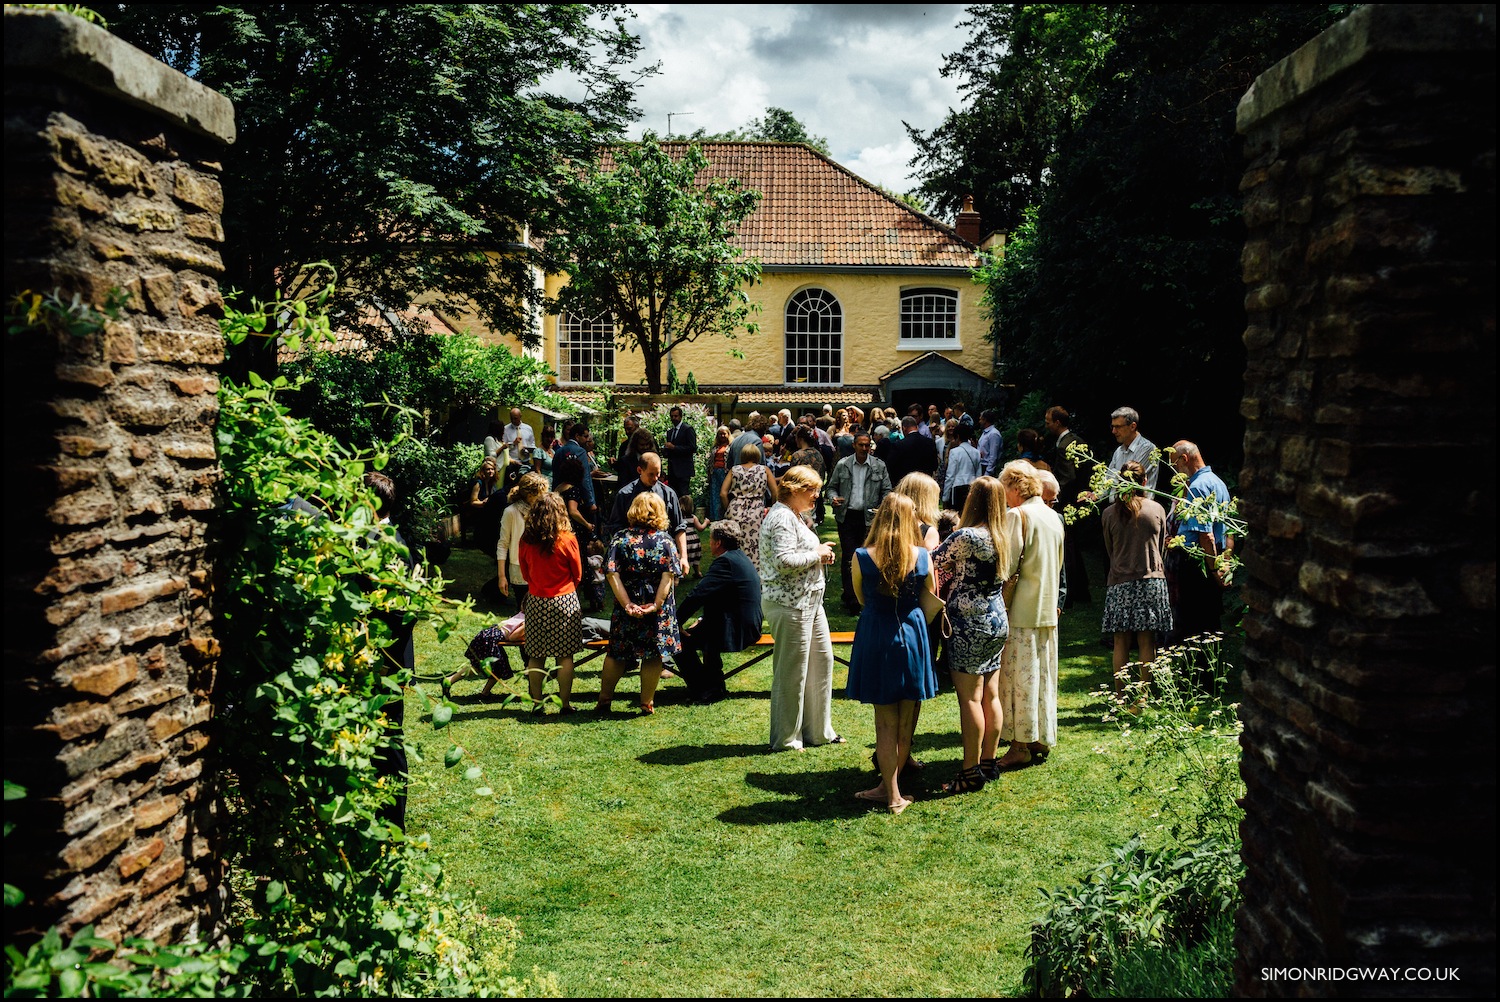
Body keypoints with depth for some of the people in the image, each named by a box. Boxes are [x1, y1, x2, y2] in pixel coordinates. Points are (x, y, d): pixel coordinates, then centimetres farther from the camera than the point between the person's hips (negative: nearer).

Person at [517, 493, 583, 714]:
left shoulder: (526, 540, -4)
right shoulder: (567, 540, -11)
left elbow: (525, 573, 9)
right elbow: (578, 574, 1)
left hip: (535, 602, 3)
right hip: (564, 602, -2)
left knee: (535, 656, 9)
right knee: (565, 656, 4)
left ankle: (536, 702, 11)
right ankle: (565, 703, 8)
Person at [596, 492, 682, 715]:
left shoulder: (620, 538, -2)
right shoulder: (665, 540, -4)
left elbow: (612, 574, -10)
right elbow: (669, 576, -13)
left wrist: (627, 604, -12)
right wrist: (657, 604, -14)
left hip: (627, 607, 1)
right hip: (657, 610, -1)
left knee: (616, 653, 13)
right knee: (653, 654, 8)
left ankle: (604, 700, 18)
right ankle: (647, 704, 14)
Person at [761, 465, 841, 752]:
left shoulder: (793, 516, 17)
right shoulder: (782, 518, -17)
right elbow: (784, 561, -27)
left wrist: (819, 554, 8)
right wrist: (816, 554, -14)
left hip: (808, 601, 11)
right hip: (789, 604, -11)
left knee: (822, 660, 15)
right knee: (792, 670, -1)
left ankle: (819, 731, 27)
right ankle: (785, 740, 11)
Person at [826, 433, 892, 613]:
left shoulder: (879, 466, 5)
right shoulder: (842, 465, 5)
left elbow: (887, 491, 6)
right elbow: (832, 487, 12)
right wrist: (834, 498, -10)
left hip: (869, 517, 1)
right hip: (847, 516, -1)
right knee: (848, 556, -6)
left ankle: (849, 595, 21)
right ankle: (852, 600, -5)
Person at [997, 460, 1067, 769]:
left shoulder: (1019, 515, -13)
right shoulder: (1053, 517, 11)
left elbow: (1009, 566, -16)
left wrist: (1000, 605, -10)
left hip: (1022, 609, -8)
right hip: (1048, 609, 8)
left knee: (1019, 675, -2)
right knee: (1043, 675, 13)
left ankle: (1020, 745, 1)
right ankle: (1042, 740, 21)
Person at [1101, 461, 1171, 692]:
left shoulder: (1109, 513, -2)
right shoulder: (1157, 509, -1)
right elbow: (1161, 546, 11)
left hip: (1120, 582, 0)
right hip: (1151, 579, 0)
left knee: (1121, 642, 5)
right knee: (1147, 642, 5)